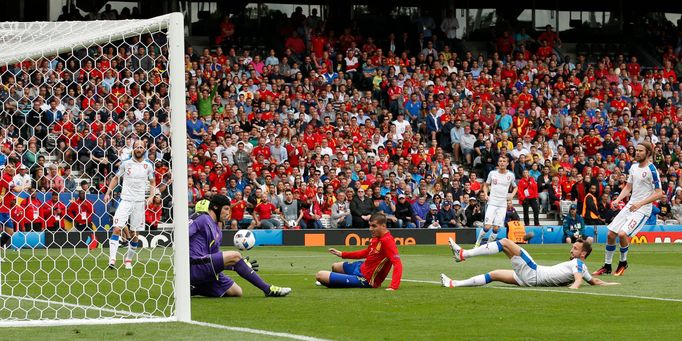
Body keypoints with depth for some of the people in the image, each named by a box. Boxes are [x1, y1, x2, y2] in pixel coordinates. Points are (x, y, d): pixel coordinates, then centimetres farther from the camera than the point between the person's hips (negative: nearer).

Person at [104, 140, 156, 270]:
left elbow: (152, 183, 14)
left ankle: (128, 259, 19)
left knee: (134, 233, 4)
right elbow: (115, 178, 13)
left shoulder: (148, 166, 6)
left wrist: (151, 196, -2)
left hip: (139, 202, 2)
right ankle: (112, 259, -21)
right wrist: (108, 193, 4)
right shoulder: (126, 164, 3)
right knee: (117, 229, -16)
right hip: (125, 200, -2)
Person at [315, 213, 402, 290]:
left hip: (365, 280, -10)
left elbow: (398, 264, -33)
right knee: (335, 267, 36)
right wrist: (342, 254, 24)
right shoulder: (377, 237, 1)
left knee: (320, 276, -13)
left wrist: (393, 287, -44)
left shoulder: (388, 241, -28)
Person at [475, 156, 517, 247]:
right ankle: (478, 242, 6)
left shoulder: (510, 175, 4)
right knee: (487, 226, -12)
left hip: (503, 204, 1)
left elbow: (515, 187, 20)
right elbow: (486, 185, 16)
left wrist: (512, 195, 0)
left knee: (496, 228, -2)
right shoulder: (492, 173, 2)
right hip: (492, 202, -1)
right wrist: (485, 194, -2)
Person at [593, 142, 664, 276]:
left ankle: (623, 262, 3)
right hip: (630, 206, 8)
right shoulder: (634, 167, 9)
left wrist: (640, 203, -22)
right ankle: (607, 266, 17)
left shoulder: (652, 170, -14)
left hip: (642, 209, -8)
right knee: (611, 234, 3)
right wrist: (618, 200, 2)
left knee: (622, 233, -23)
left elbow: (659, 194, -16)